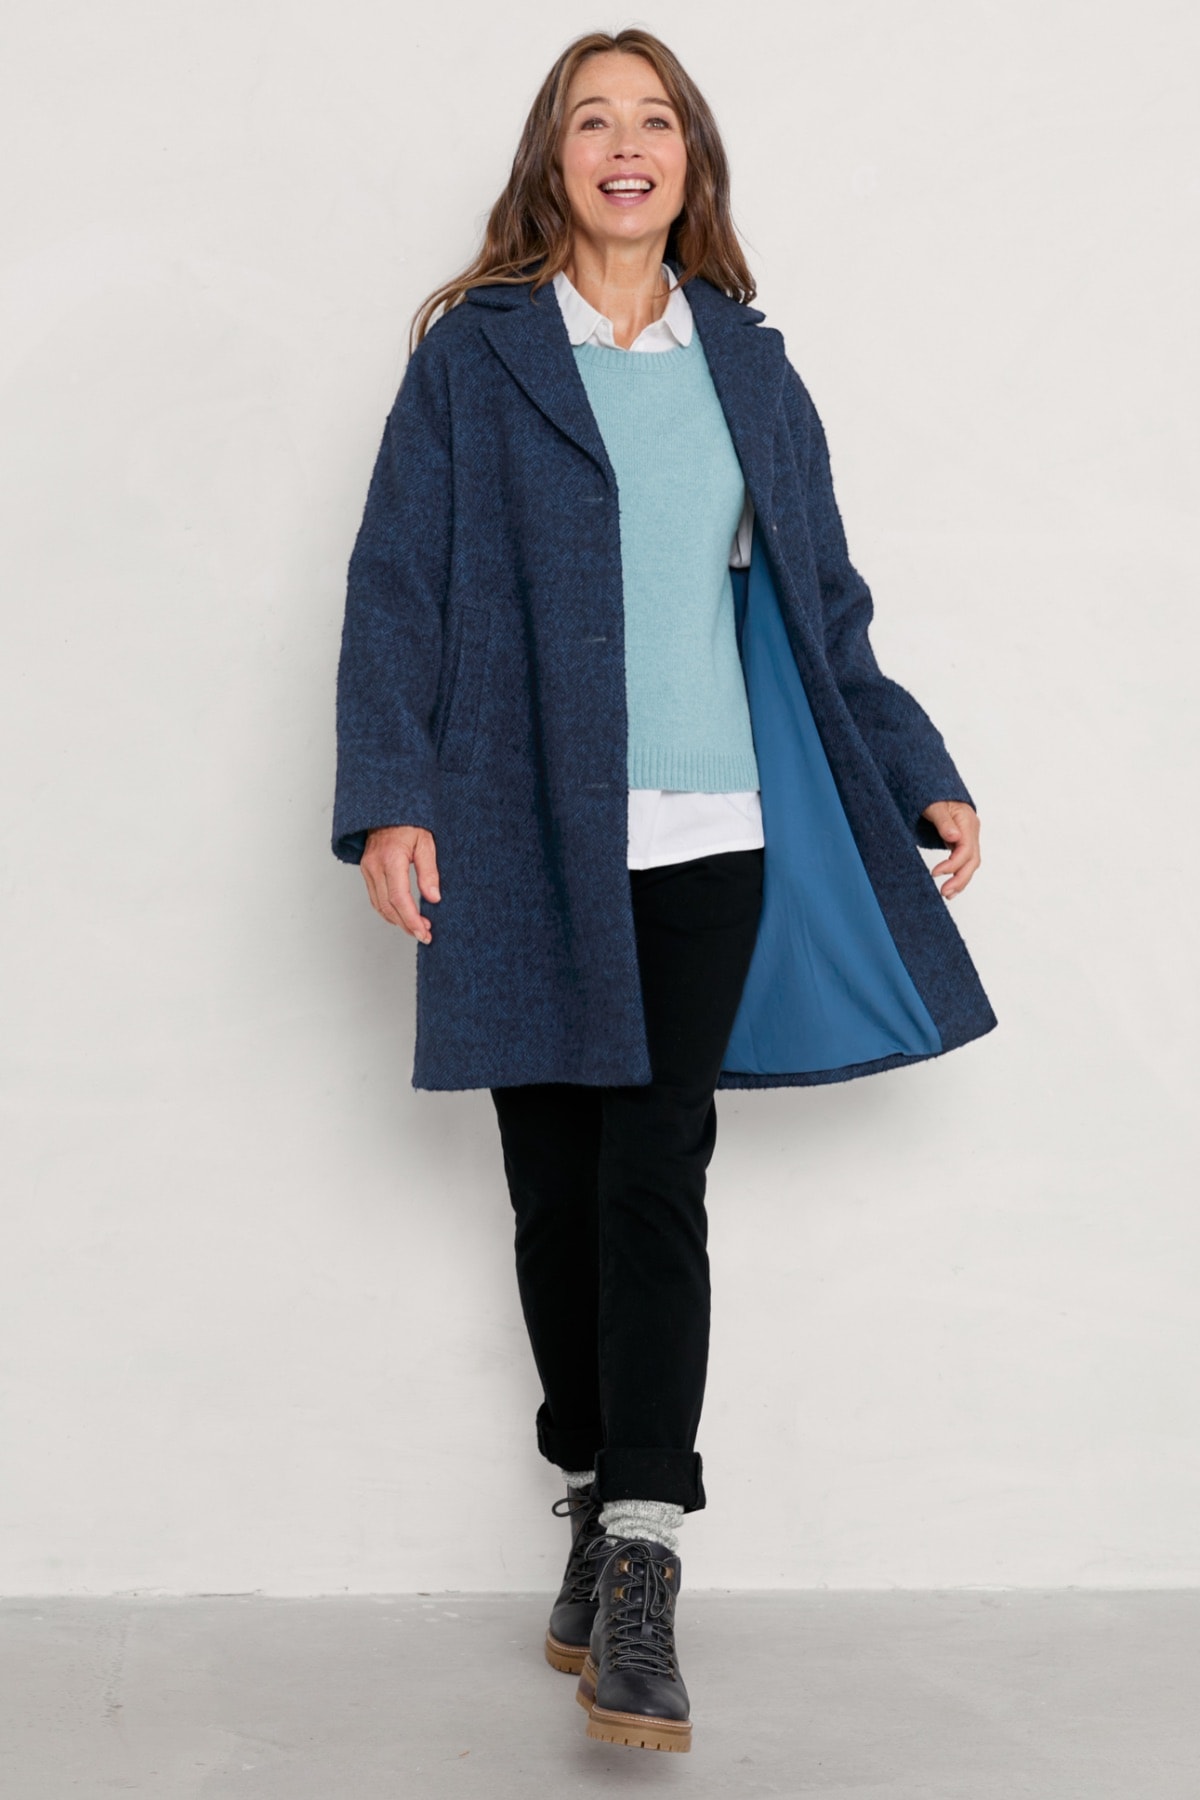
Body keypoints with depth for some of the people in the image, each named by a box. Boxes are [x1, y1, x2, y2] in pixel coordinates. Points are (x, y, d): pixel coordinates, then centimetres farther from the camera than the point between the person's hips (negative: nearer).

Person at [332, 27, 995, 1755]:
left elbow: (821, 596, 19)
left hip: (707, 836, 1)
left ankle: (638, 1565, -8)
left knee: (656, 1178, -9)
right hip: (526, 837, -1)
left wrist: (919, 776, 17)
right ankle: (601, 1510, 20)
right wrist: (389, 796, -11)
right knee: (557, 1191, 4)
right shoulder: (475, 355, 6)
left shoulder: (745, 362, 14)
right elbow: (396, 586, 0)